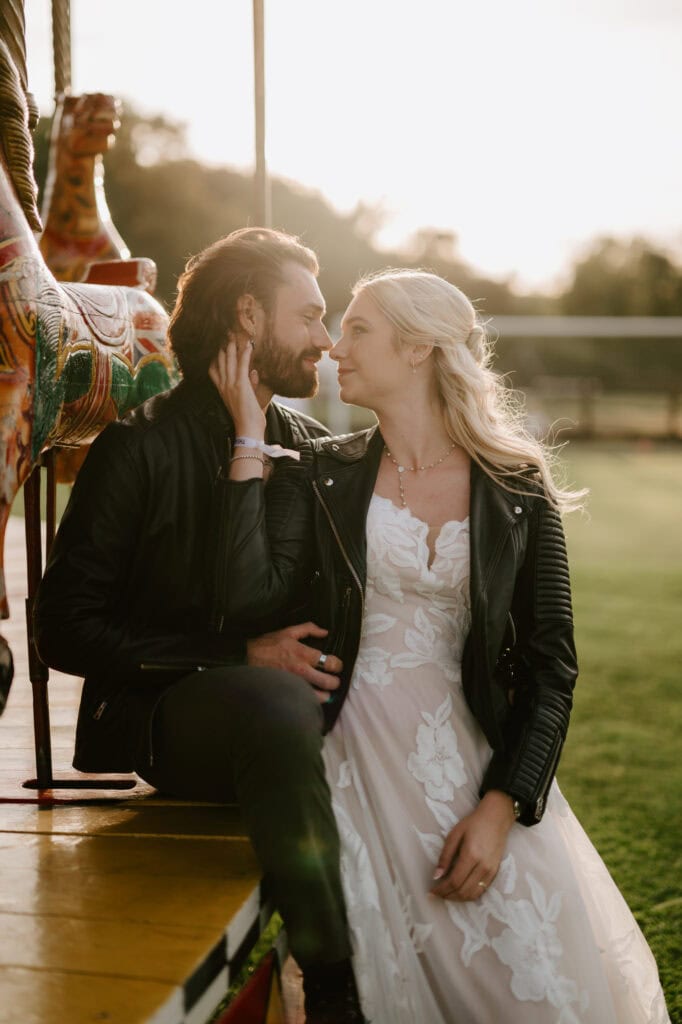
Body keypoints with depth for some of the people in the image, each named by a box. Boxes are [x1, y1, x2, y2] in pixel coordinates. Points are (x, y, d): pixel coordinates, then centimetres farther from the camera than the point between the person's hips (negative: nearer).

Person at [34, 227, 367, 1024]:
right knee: (277, 705, -36)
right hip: (165, 716, -6)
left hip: (293, 699, 6)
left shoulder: (314, 448, 12)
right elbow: (65, 629, -10)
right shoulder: (140, 446, -6)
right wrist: (239, 656, -17)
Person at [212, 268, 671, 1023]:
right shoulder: (323, 476, 3)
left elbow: (550, 669, 1)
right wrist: (249, 437, -11)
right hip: (358, 757, 0)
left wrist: (502, 807, -10)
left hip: (477, 761, 0)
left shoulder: (518, 491, 1)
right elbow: (250, 597, -15)